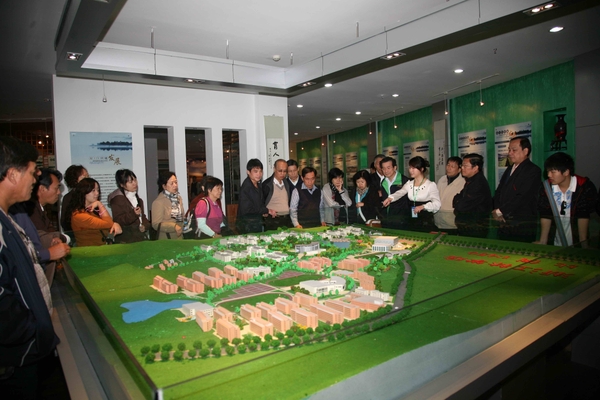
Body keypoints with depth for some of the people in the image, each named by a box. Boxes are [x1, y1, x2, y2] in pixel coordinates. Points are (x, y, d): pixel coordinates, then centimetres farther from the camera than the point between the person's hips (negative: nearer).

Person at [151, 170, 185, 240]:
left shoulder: (178, 197, 9)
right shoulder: (158, 202, -14)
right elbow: (156, 224, -16)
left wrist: (185, 225, 5)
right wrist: (174, 227, -25)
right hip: (166, 239, -6)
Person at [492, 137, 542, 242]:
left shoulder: (533, 170, -8)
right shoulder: (509, 170, 18)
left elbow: (523, 197, -17)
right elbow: (498, 192, 14)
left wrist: (500, 211, -13)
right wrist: (496, 211, -4)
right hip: (504, 224, 7)